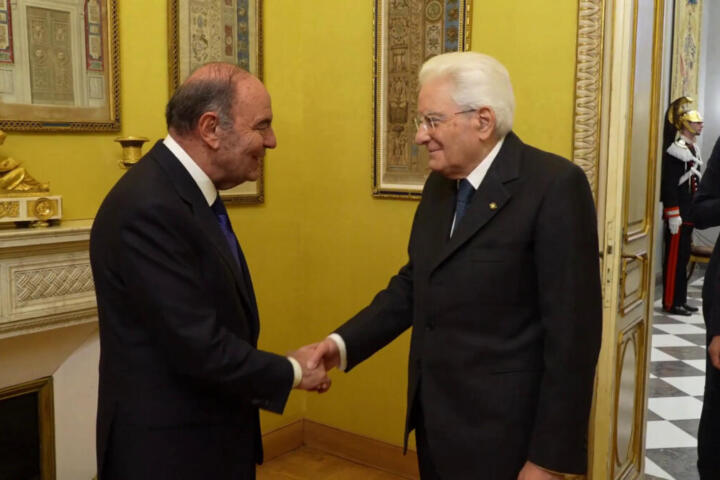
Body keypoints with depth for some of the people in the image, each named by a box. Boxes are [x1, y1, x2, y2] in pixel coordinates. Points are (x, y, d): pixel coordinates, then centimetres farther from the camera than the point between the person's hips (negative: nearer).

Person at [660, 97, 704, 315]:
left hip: (689, 213, 9)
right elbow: (669, 184, -18)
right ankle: (671, 302, 1)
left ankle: (681, 300, 19)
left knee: (684, 257, 12)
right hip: (678, 214, -9)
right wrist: (673, 214, -21)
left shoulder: (693, 148, 16)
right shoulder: (675, 149, -13)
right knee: (674, 258, -5)